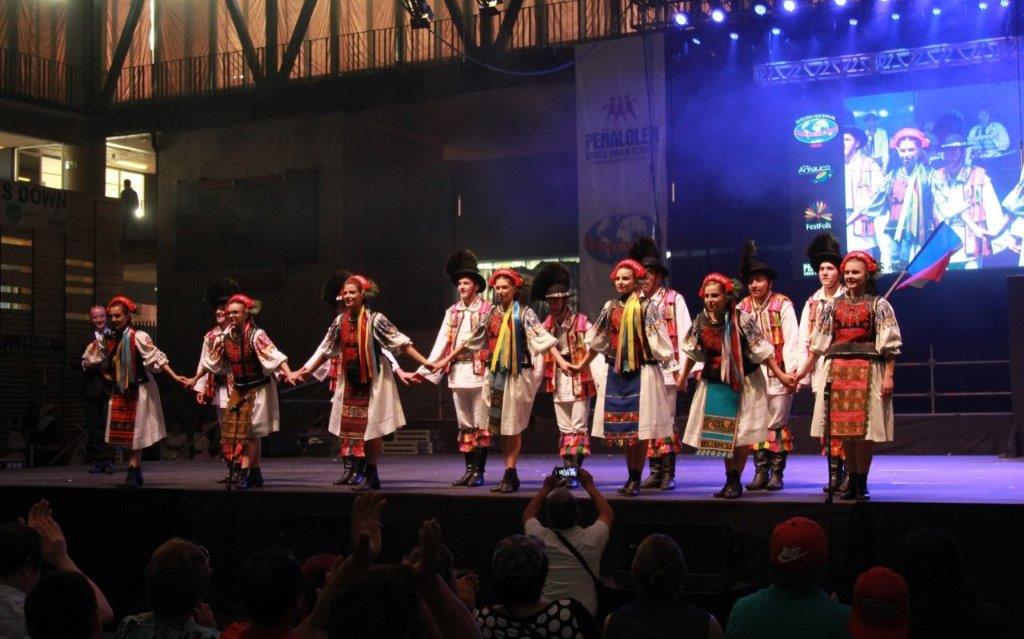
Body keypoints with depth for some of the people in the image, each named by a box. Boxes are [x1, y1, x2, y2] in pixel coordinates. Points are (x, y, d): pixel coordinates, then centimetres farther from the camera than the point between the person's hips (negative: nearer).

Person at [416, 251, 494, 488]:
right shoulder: (452, 312, 13)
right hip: (457, 374, 5)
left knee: (480, 424, -1)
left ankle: (479, 472, 4)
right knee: (464, 424, 10)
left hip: (479, 373, -5)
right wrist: (425, 370, 3)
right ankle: (469, 470, 17)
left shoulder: (487, 310, -3)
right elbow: (441, 343, 10)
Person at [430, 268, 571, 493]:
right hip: (496, 374, 5)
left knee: (513, 426, -3)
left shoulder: (524, 313, -4)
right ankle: (510, 475, 13)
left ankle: (510, 474, 0)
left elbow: (542, 338, -14)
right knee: (501, 426, 6)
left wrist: (560, 361, -27)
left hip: (517, 374, -5)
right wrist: (447, 359, 20)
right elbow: (471, 339, 18)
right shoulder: (492, 314, 11)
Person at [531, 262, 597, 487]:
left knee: (578, 427, -5)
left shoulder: (580, 322, -9)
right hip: (558, 381, 6)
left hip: (579, 380, -6)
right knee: (564, 429, 10)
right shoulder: (546, 325, 7)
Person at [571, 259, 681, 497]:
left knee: (639, 426, -3)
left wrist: (674, 370, -15)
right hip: (616, 372, 5)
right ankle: (631, 476, 17)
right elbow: (598, 340, 19)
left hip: (641, 371, -5)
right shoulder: (610, 307, 9)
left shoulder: (646, 307, -6)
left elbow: (661, 341, -10)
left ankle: (636, 479, 3)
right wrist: (581, 365, 24)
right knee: (622, 426, 8)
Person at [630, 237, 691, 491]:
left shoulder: (674, 300, 0)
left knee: (666, 422, -2)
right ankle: (655, 472, 16)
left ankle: (669, 474, 5)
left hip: (665, 371, -4)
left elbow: (684, 335, -5)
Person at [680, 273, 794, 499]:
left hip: (743, 383, -4)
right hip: (714, 383, 4)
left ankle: (734, 481, 13)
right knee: (721, 434, 10)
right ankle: (731, 480, 22)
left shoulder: (742, 320, -19)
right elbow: (693, 352, 10)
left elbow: (761, 350, -14)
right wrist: (682, 377, 18)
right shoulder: (701, 321, -5)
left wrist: (780, 375, -12)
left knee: (741, 435, 2)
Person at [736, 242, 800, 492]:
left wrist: (791, 372, -14)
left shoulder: (782, 305, -3)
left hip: (777, 375, -4)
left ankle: (776, 474, 6)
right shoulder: (742, 308, 7)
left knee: (777, 425, 0)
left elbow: (791, 340, -7)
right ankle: (760, 473, 13)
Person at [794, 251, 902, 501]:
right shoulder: (834, 306, 13)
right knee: (844, 426, 4)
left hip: (866, 370, -4)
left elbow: (890, 344, -4)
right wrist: (804, 370, 12)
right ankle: (852, 481, 12)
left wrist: (888, 375, -13)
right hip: (838, 370, 4)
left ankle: (861, 483, 4)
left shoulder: (879, 305, 1)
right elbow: (819, 342, 15)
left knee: (863, 427, -4)